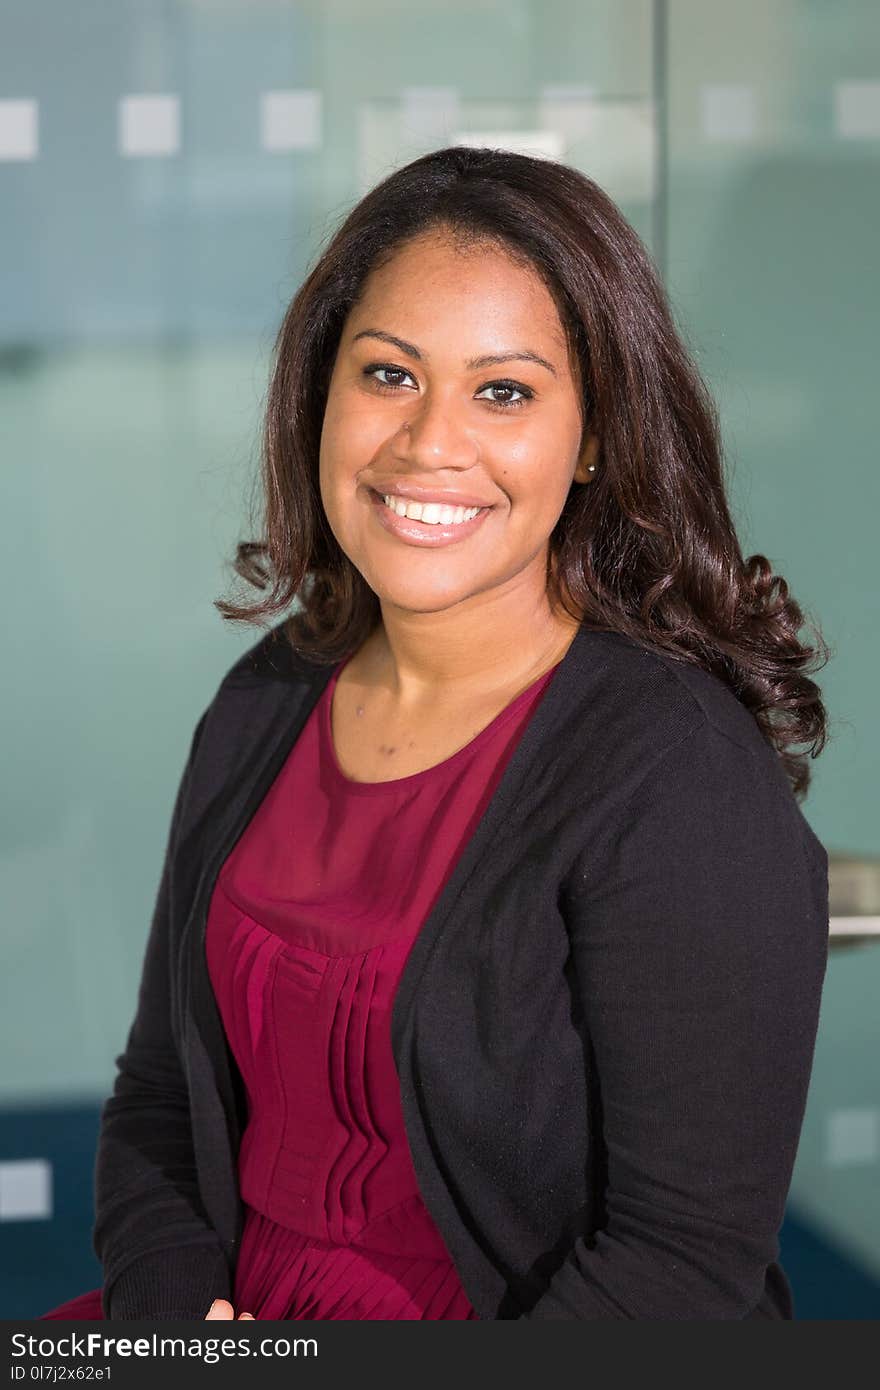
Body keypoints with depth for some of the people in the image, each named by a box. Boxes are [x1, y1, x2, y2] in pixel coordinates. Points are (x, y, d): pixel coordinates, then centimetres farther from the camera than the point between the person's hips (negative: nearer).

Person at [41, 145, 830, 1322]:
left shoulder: (685, 778, -14)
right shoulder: (264, 709, 7)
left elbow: (686, 1260, -16)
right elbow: (158, 1102, 11)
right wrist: (173, 1306, -6)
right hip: (252, 1306, 6)